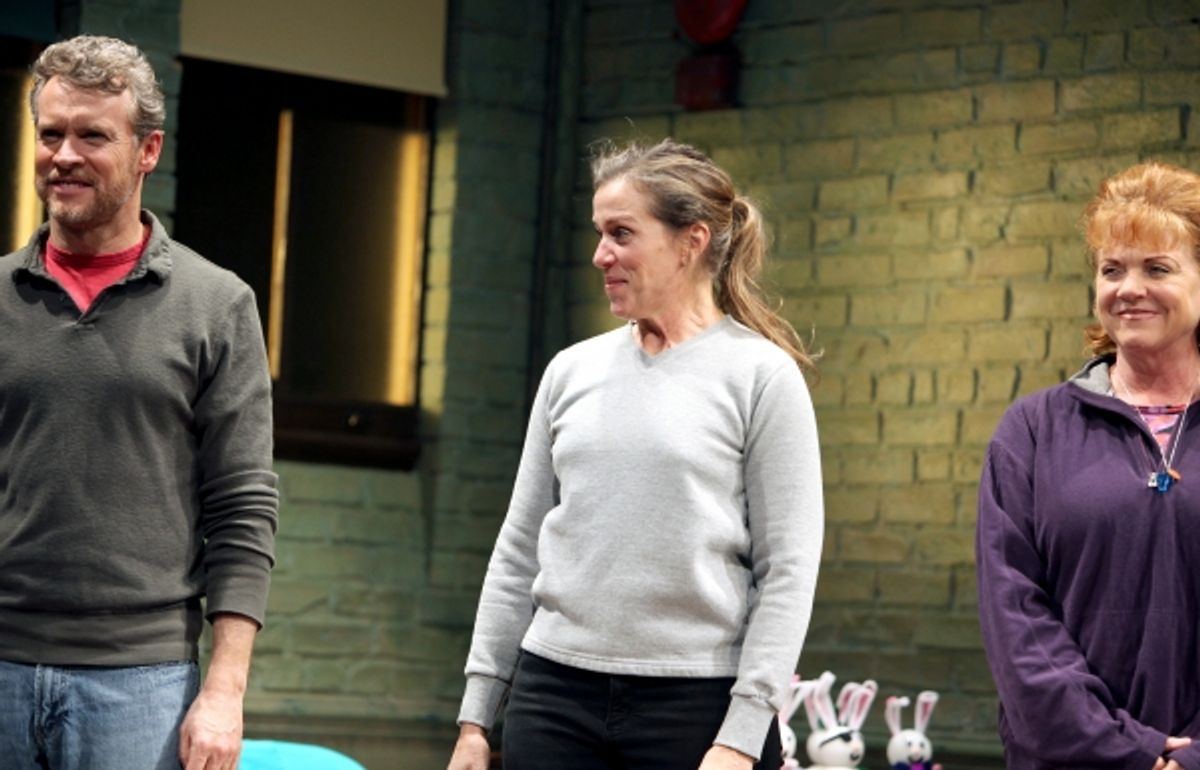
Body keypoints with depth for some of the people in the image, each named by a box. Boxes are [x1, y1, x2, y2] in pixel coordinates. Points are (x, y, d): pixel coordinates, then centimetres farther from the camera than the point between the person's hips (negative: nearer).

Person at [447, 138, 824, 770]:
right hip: (556, 698, 4)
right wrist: (476, 715, 10)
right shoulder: (572, 371, 11)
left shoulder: (760, 374, -3)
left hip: (697, 707, -4)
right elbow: (519, 552, 15)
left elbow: (789, 571, -7)